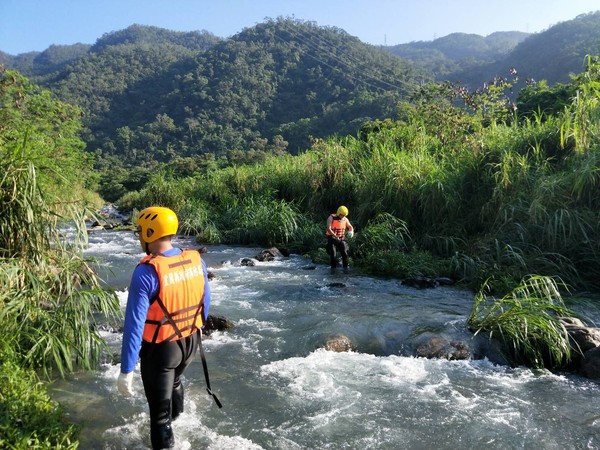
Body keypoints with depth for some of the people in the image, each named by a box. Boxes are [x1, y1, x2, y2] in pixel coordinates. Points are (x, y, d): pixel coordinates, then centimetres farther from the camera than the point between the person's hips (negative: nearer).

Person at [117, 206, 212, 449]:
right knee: (174, 380, 36)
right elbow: (205, 300, 5)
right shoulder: (196, 260, -9)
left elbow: (135, 324, -26)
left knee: (159, 410, 12)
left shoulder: (146, 272, -27)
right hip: (191, 340, 7)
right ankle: (175, 415, 64)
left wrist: (126, 370, -19)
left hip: (161, 348, -7)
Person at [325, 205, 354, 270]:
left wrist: (351, 231, -10)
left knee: (345, 253, -12)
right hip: (332, 238, -3)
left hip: (341, 239, 3)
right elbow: (329, 229, -20)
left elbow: (350, 227, 15)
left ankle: (345, 267, 0)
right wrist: (335, 236, -32)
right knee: (333, 255, -10)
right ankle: (333, 268, 8)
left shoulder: (345, 219, 2)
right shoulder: (331, 218, -10)